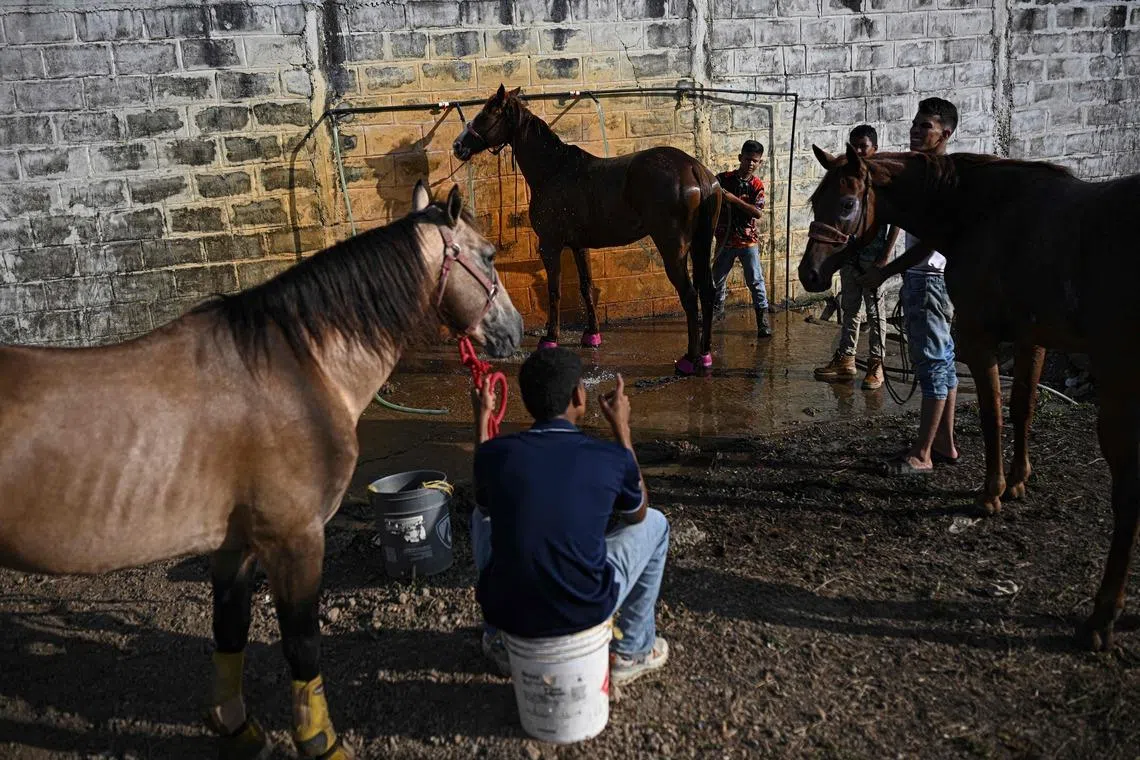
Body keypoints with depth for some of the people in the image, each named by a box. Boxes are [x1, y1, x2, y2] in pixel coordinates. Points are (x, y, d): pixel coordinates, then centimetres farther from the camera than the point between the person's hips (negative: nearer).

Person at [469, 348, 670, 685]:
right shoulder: (611, 458, -12)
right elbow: (637, 514, 11)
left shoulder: (494, 452, -8)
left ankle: (500, 643, 34)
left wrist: (482, 419, 21)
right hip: (585, 612, -2)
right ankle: (632, 651, 27)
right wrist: (622, 428, 14)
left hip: (507, 612, 2)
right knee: (654, 524, 20)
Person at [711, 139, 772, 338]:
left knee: (756, 281, -3)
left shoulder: (757, 185, -3)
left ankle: (763, 320, 0)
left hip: (748, 240, -1)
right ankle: (716, 311, 35)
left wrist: (734, 199, -23)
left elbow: (757, 212, -16)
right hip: (725, 239, 1)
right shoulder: (724, 178, -3)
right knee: (717, 279, 14)